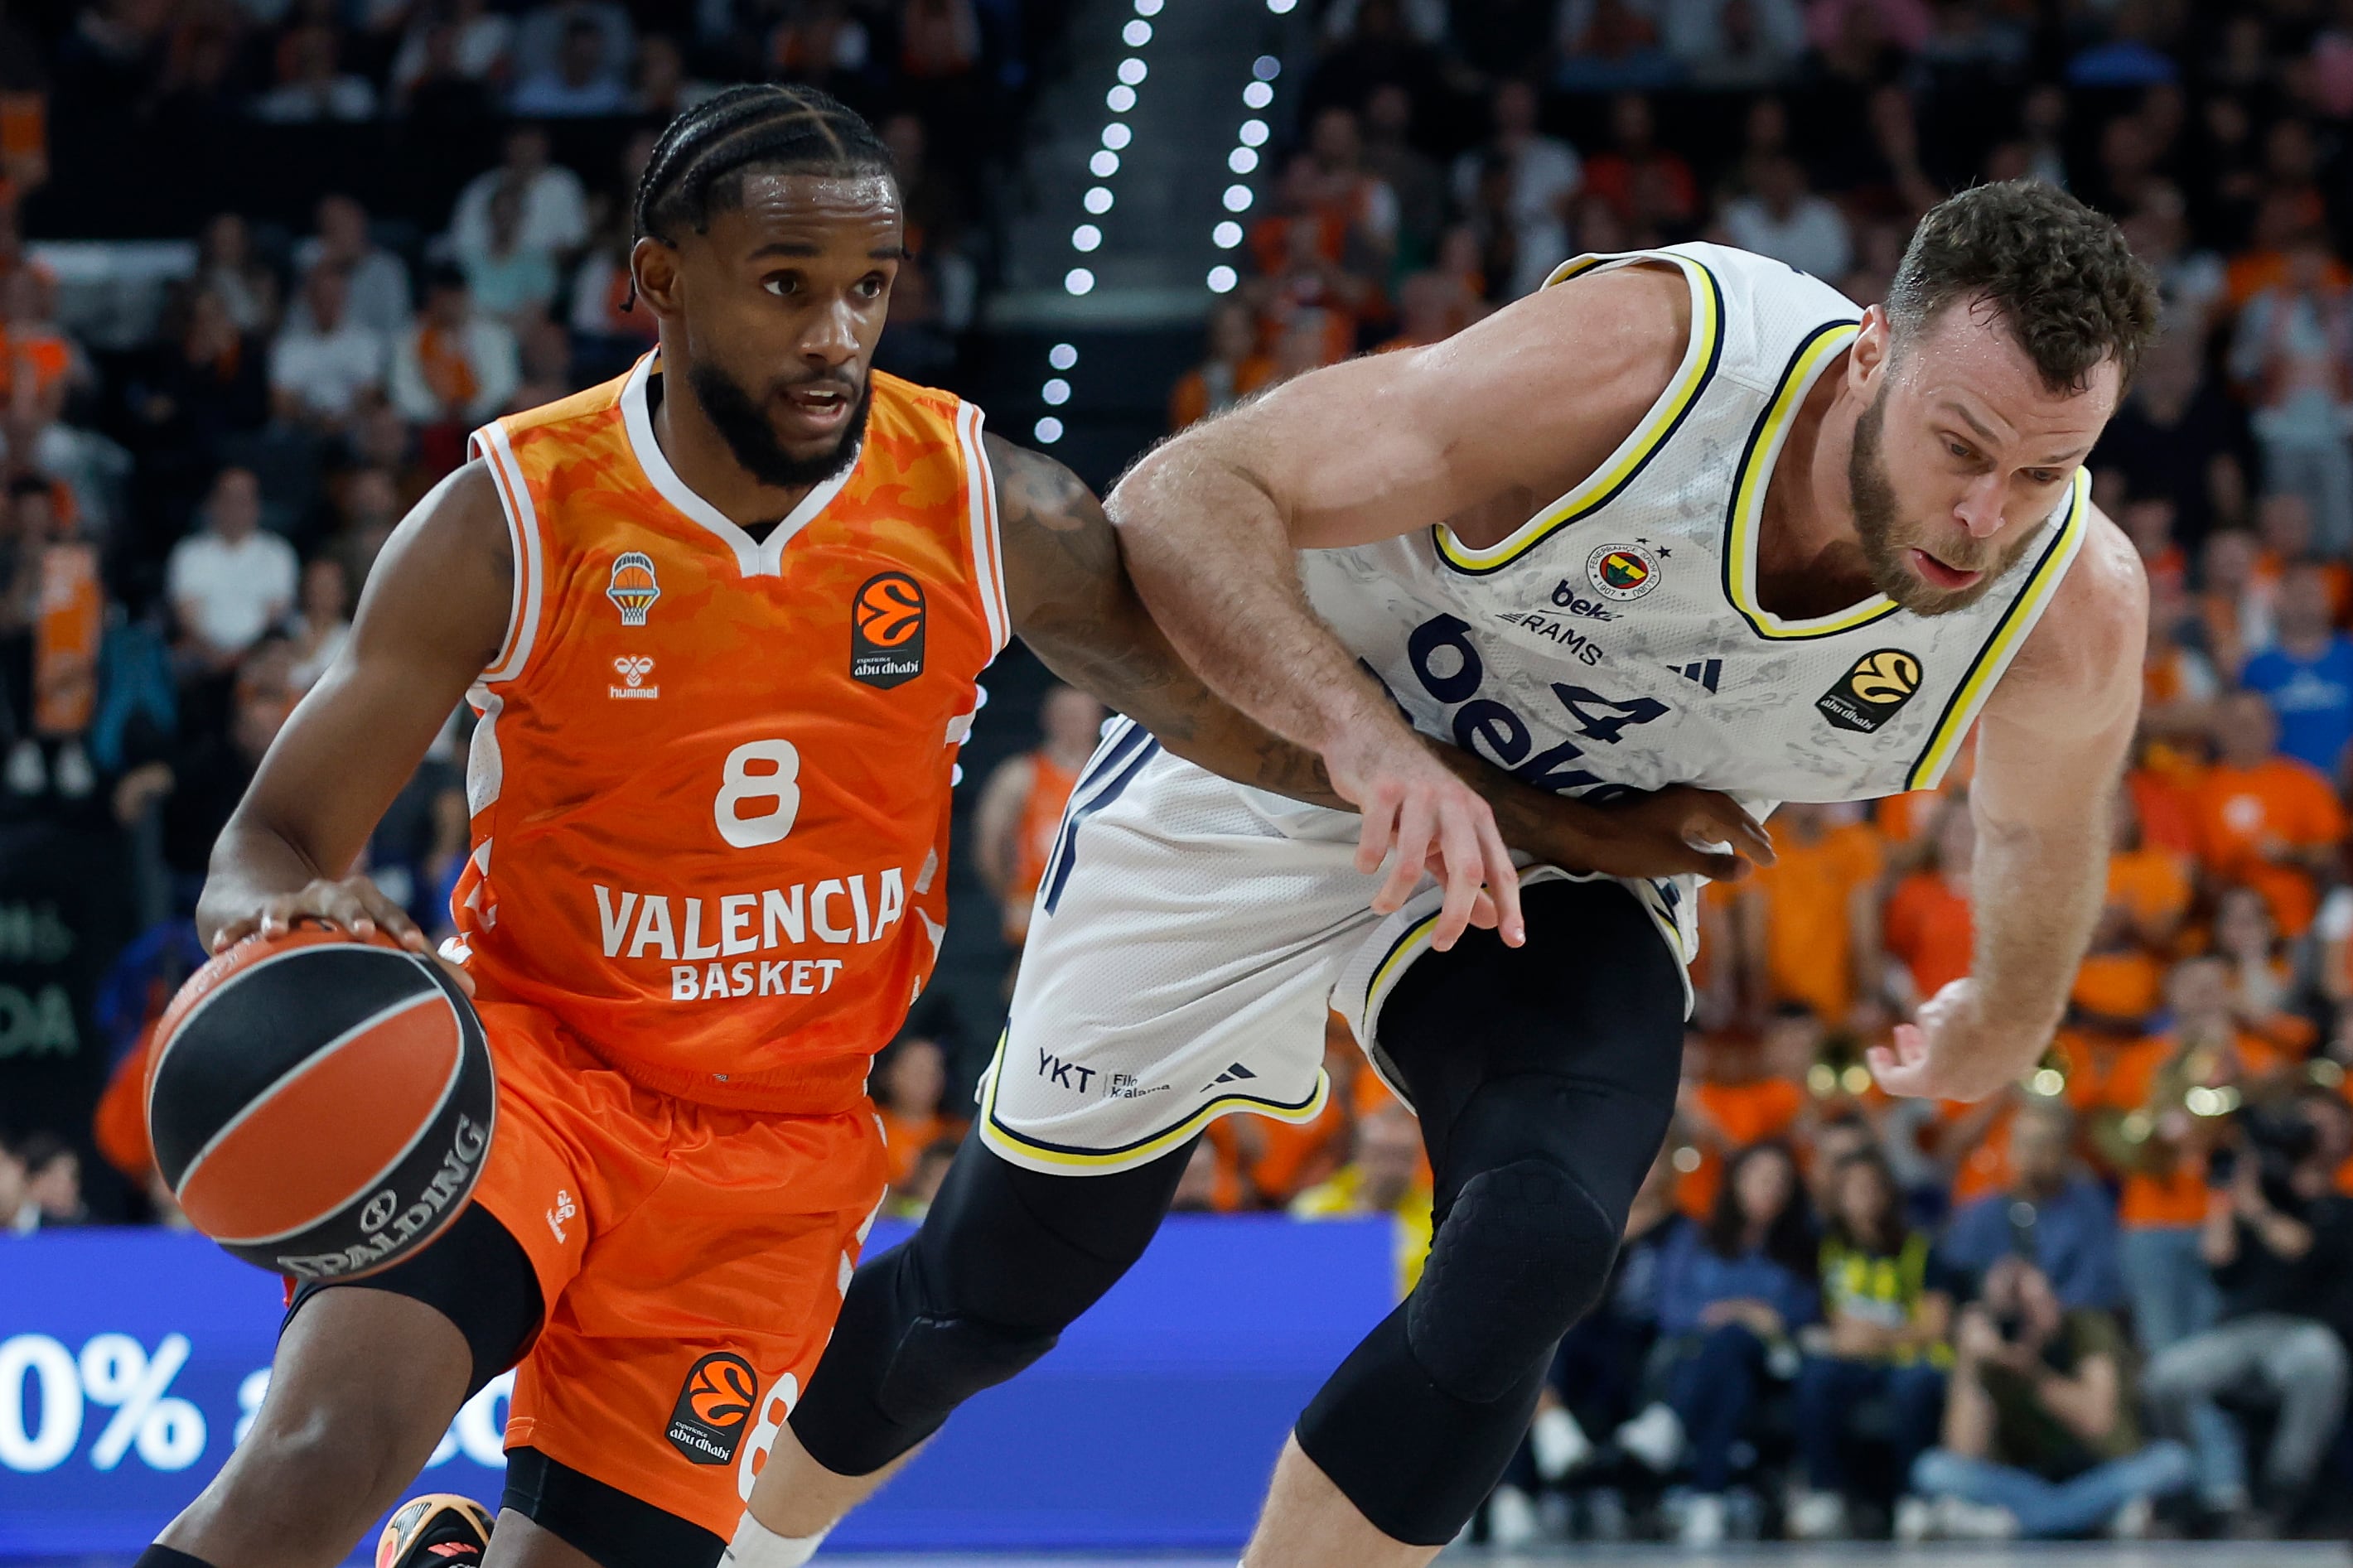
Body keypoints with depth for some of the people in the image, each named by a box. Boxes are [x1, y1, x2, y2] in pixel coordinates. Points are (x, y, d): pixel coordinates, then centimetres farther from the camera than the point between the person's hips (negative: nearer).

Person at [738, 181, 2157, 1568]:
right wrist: (1368, 736, -50)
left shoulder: (2075, 617, -25)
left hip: (1576, 874, 2)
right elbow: (1183, 497, -34)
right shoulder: (1644, 356, -36)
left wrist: (1995, 1030, 20)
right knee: (992, 1291, 9)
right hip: (1278, 761, -2)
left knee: (1532, 1261, -28)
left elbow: (2040, 838, 1)